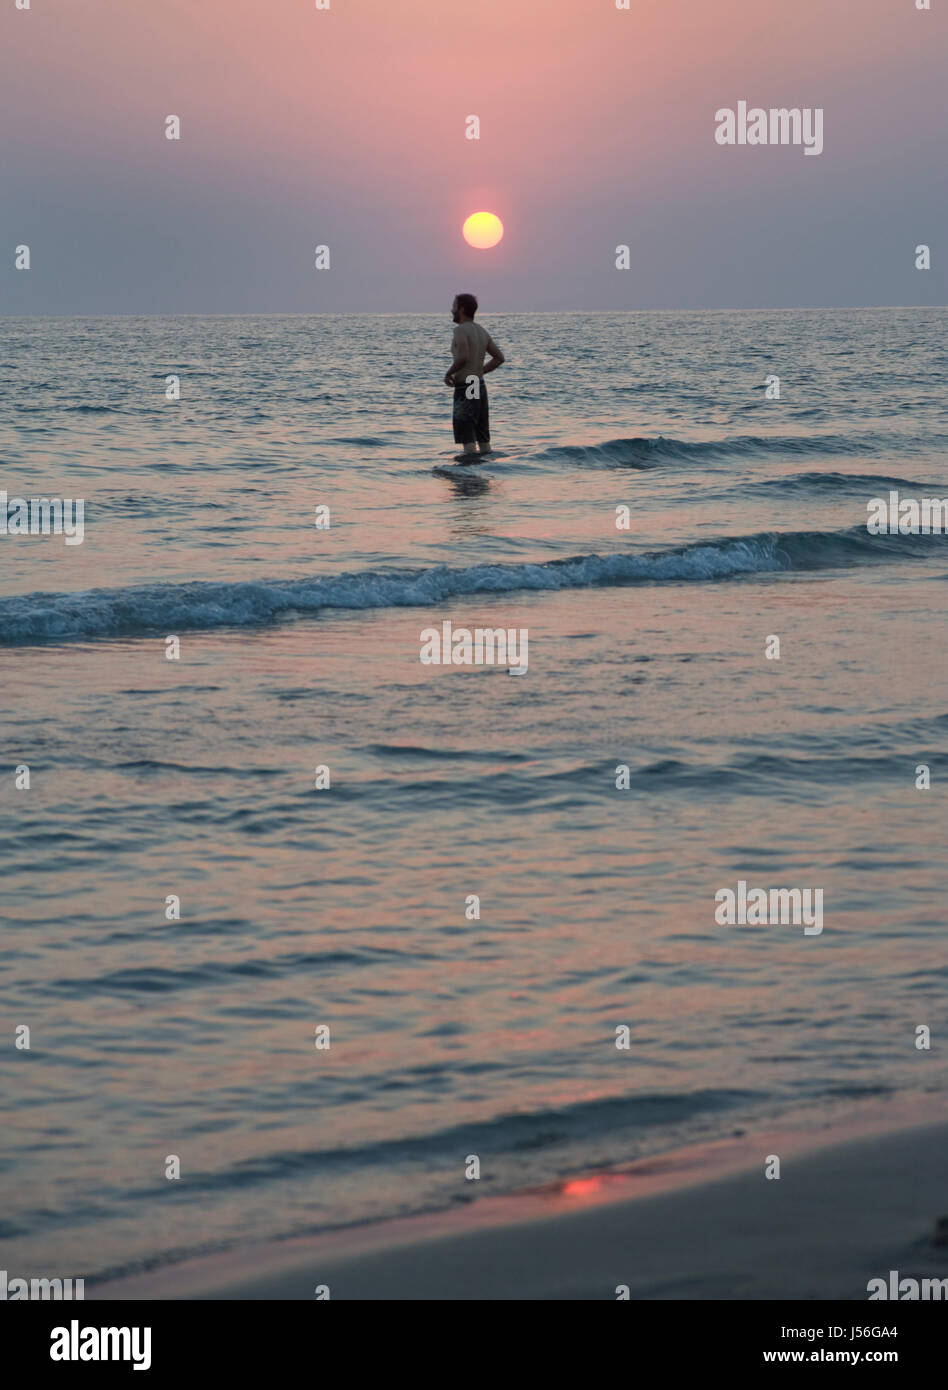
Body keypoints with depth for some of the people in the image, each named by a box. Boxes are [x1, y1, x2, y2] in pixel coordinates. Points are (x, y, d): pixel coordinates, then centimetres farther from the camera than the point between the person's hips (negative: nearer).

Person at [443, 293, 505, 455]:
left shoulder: (461, 330, -13)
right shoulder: (482, 331, 12)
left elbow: (462, 358, -26)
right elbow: (499, 357, 14)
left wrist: (448, 373, -10)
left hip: (464, 387, -8)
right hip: (480, 386, 8)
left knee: (467, 439, -7)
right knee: (483, 439, 13)